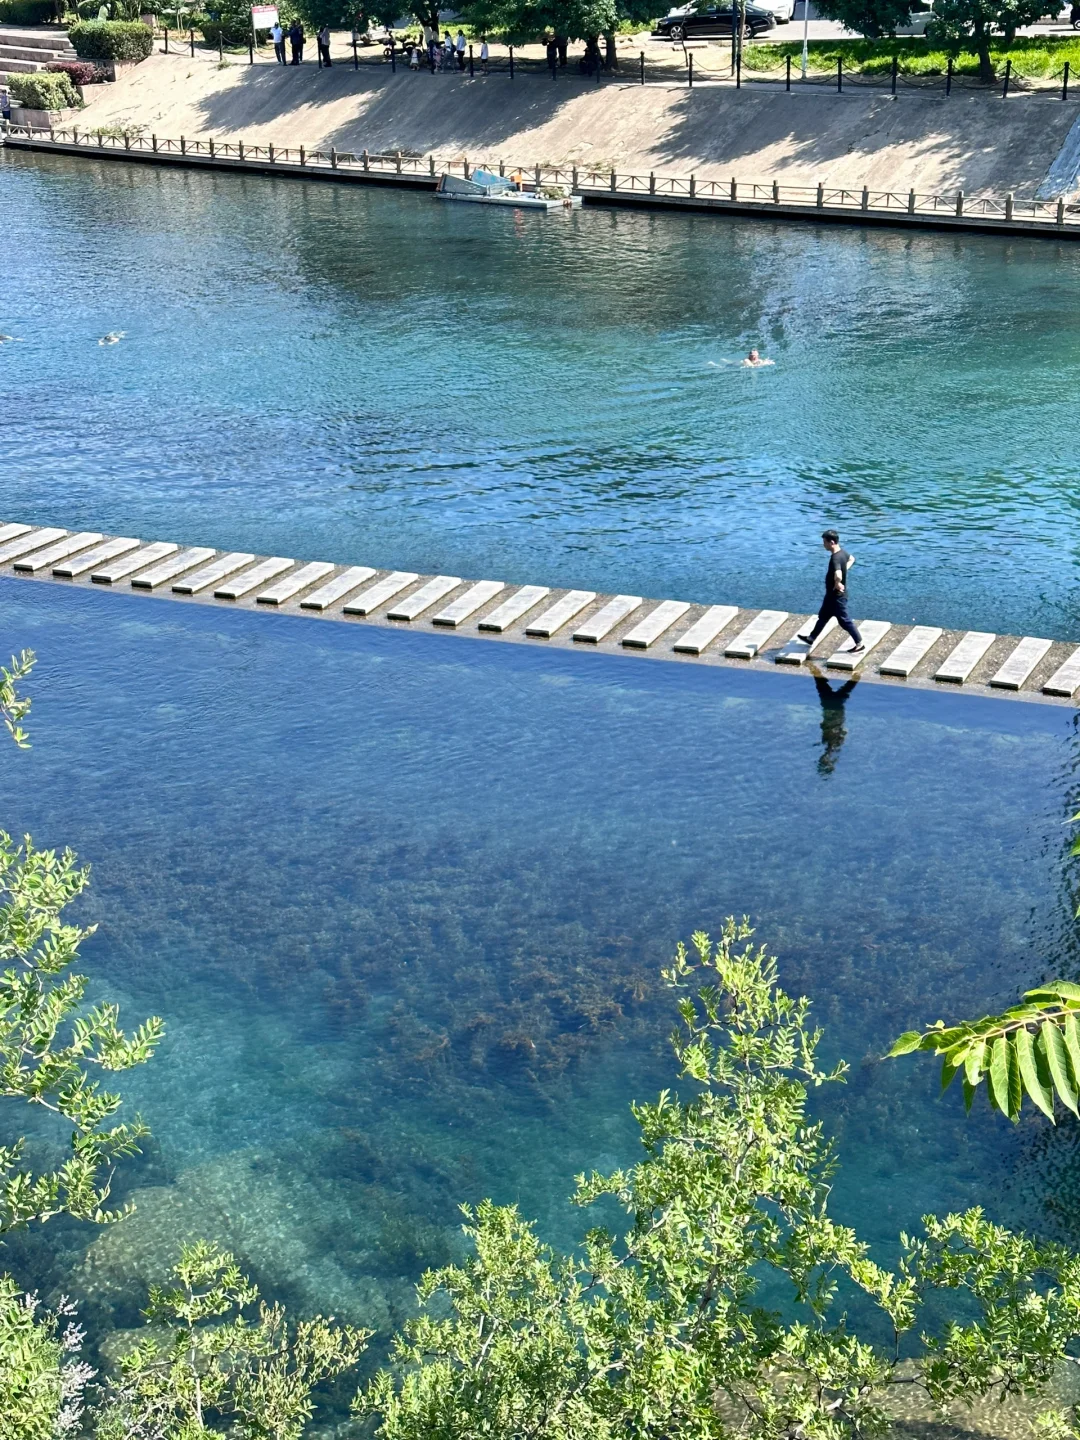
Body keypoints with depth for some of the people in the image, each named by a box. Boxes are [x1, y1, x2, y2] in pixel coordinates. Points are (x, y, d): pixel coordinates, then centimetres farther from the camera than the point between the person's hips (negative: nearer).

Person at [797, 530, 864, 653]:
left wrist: (837, 584, -27)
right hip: (832, 595, 10)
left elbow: (838, 576, -48)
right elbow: (851, 559, 25)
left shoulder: (835, 558, -30)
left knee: (844, 621, 3)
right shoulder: (842, 553, 0)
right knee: (823, 616, 22)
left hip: (837, 596, -10)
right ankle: (811, 638, 36)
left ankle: (859, 645, 13)